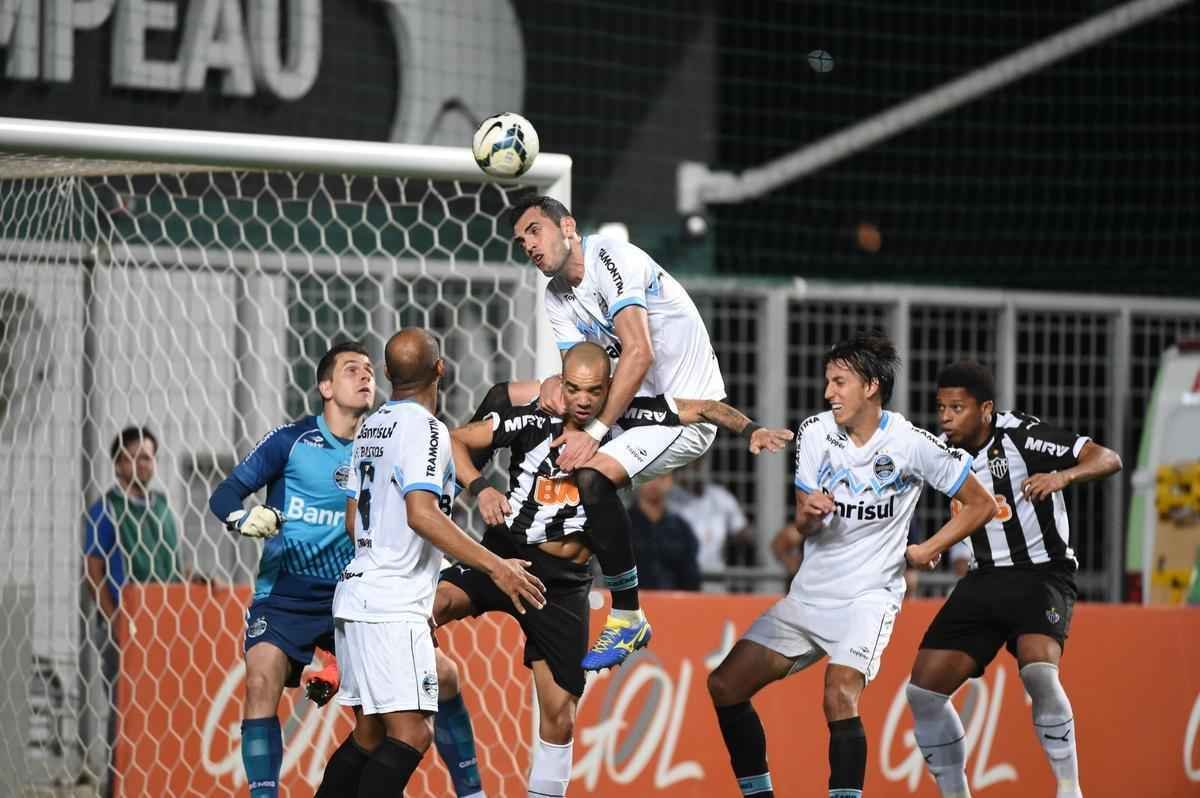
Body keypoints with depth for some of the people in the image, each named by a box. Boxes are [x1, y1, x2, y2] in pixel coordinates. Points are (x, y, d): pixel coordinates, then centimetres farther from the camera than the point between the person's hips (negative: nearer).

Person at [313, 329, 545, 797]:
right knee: (411, 734, -15)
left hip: (356, 595, 9)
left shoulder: (371, 426, 15)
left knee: (370, 733, 14)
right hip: (392, 607, -9)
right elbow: (422, 515, -24)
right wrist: (496, 567, -24)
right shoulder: (424, 429, -12)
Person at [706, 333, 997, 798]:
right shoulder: (815, 432, 1)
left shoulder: (911, 444, -12)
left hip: (868, 596, -6)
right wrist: (809, 513, -17)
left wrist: (926, 551, -8)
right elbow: (803, 527, 6)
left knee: (840, 697, -28)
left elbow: (980, 505, -2)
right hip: (808, 594, 6)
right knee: (725, 685, 0)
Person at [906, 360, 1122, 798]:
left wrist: (1063, 475, -35)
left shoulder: (1021, 434, -15)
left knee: (1038, 671, -33)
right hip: (985, 578, 6)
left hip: (1043, 574, -6)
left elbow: (1108, 459, -17)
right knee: (923, 690, -4)